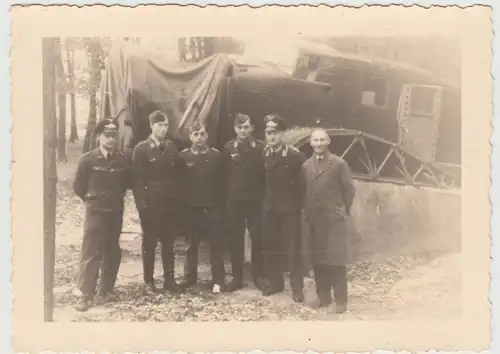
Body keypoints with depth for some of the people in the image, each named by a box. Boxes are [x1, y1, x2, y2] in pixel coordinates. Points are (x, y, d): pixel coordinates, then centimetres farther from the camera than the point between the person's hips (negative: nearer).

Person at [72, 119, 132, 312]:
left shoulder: (124, 159, -2)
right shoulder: (87, 159, -9)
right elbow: (78, 186, 1)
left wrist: (116, 197, 10)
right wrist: (92, 199, 8)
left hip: (116, 211, 3)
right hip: (95, 211, -3)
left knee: (112, 252, 9)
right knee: (90, 253, -3)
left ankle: (106, 290, 22)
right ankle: (86, 294, 3)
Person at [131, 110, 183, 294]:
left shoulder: (172, 148, 8)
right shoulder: (141, 149, -5)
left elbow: (176, 175, 9)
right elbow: (137, 178, -7)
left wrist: (176, 198, 3)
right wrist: (140, 202, -13)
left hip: (169, 202, 4)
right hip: (150, 203, -4)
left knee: (168, 242, 9)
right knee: (149, 242, 5)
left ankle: (169, 279, 19)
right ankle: (148, 281, 15)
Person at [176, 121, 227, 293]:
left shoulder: (216, 155, -1)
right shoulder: (183, 156, -1)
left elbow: (222, 181, 0)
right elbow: (178, 182, 0)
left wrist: (221, 203, -4)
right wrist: (182, 203, -5)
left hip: (213, 207, 0)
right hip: (191, 207, 1)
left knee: (216, 244, 5)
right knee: (192, 244, 13)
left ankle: (218, 280, 13)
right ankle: (189, 277, 25)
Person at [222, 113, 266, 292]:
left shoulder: (260, 147, -3)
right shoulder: (228, 148, 1)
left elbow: (266, 173, -2)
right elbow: (225, 174, 4)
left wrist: (263, 196, -6)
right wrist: (227, 195, 1)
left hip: (255, 200, -1)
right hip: (234, 201, 1)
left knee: (258, 239, 4)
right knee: (235, 240, 6)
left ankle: (259, 275, 19)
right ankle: (237, 277, 17)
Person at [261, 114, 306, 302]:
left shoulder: (295, 155, -11)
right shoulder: (263, 154, 2)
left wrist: (300, 202, -7)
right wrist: (264, 199, 5)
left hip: (289, 207, -4)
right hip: (269, 207, 4)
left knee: (293, 248, 2)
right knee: (270, 247, 11)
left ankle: (297, 287, 11)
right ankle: (275, 282, 25)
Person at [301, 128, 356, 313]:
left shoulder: (339, 163, -6)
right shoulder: (306, 166, 7)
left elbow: (349, 189, -2)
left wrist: (344, 211, 2)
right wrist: (307, 212, 8)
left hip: (334, 219, -4)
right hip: (314, 220, 4)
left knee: (337, 260, 0)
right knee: (317, 260, 10)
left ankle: (340, 299, 11)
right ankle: (323, 296, 22)